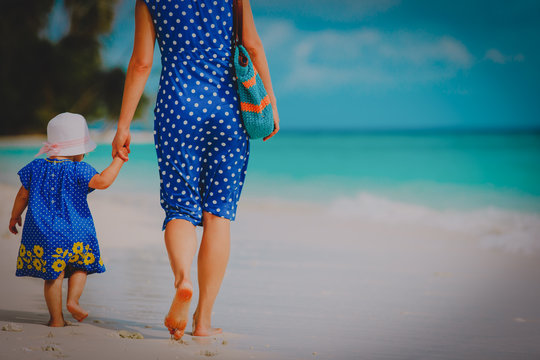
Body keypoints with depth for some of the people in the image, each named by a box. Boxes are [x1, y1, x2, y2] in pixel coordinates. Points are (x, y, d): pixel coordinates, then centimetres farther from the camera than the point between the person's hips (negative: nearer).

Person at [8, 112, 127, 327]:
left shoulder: (36, 168, 5)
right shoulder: (78, 171, -9)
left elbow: (23, 195, 11)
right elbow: (102, 181, -23)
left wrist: (14, 217, 26)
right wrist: (118, 160, -13)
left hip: (42, 234, 3)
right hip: (73, 235, -3)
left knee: (53, 276, 7)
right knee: (80, 267, 19)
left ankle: (56, 318, 7)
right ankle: (73, 300, 1)